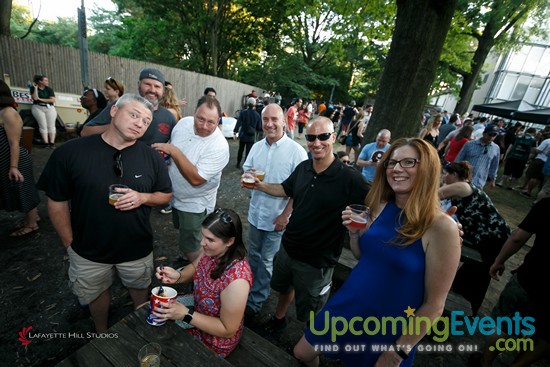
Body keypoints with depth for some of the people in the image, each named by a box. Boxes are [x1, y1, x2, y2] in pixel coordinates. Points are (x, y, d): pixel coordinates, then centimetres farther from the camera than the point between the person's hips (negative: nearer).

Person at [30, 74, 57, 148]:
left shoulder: (49, 89, 10)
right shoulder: (33, 88, 6)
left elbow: (53, 100, 0)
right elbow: (35, 98, -8)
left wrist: (41, 99, -6)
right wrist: (35, 88, -7)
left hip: (50, 108, 2)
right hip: (38, 108, -2)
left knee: (51, 125, -7)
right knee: (43, 125, -10)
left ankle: (51, 143, -10)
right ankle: (46, 143, -14)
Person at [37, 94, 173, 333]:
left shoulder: (151, 157, -11)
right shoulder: (70, 152, -15)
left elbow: (166, 194, 0)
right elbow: (57, 202, -6)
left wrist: (142, 197, -21)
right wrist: (69, 244, -2)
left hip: (137, 249, 1)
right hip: (88, 250, 0)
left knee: (139, 289, 25)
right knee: (97, 294, 25)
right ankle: (102, 334, 55)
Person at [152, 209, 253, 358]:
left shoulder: (236, 280, -39)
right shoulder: (212, 250, -19)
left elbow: (227, 330, -27)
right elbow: (195, 267, 3)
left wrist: (185, 315, -29)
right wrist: (178, 276, -18)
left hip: (215, 340, -6)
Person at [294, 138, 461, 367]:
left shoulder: (442, 227, -21)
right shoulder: (379, 207, -7)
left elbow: (434, 304, -14)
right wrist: (354, 232, -12)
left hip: (388, 330, -4)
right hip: (346, 308, 5)